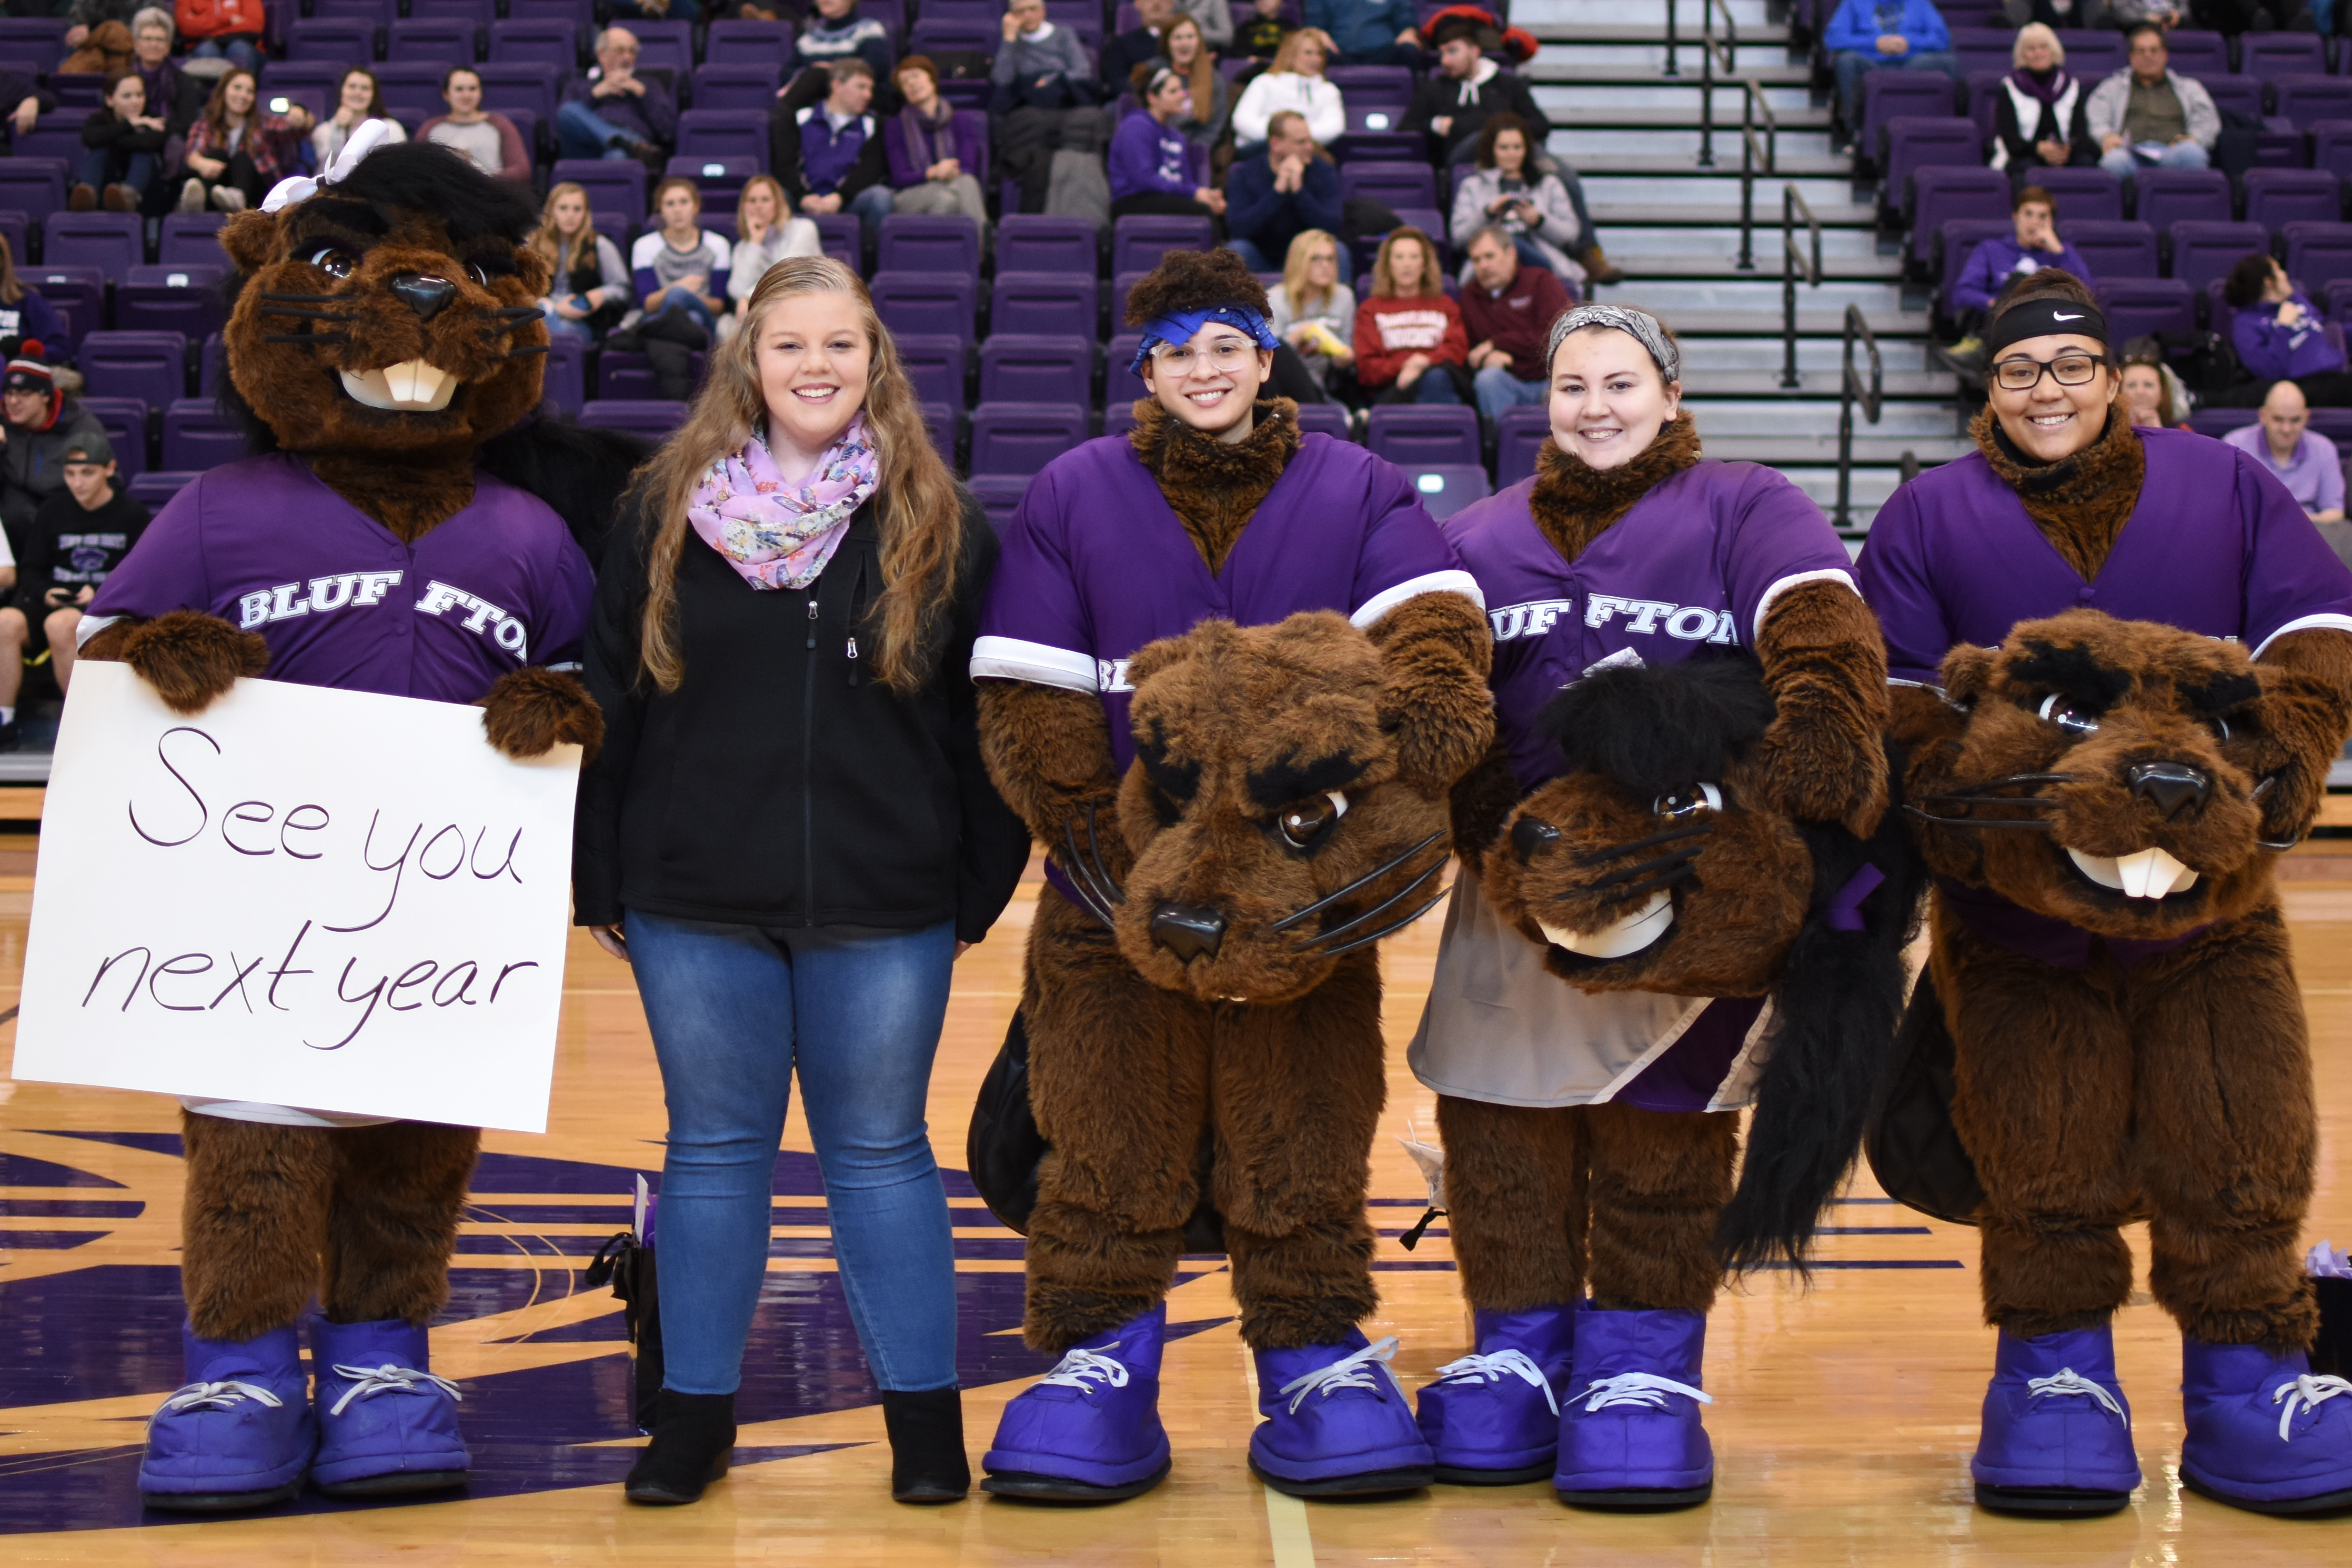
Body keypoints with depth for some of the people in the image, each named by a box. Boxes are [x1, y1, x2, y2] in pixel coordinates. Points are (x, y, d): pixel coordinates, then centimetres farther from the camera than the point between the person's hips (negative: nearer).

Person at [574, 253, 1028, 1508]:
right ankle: (693, 1411, 21)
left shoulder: (938, 525, 1)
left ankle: (924, 1412, 18)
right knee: (714, 1151, 10)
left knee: (879, 1154, 8)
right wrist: (598, 880, 3)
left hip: (883, 906, -1)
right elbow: (609, 699, 5)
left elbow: (984, 715, 3)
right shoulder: (667, 513, 3)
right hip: (696, 902, 1)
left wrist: (982, 883, 0)